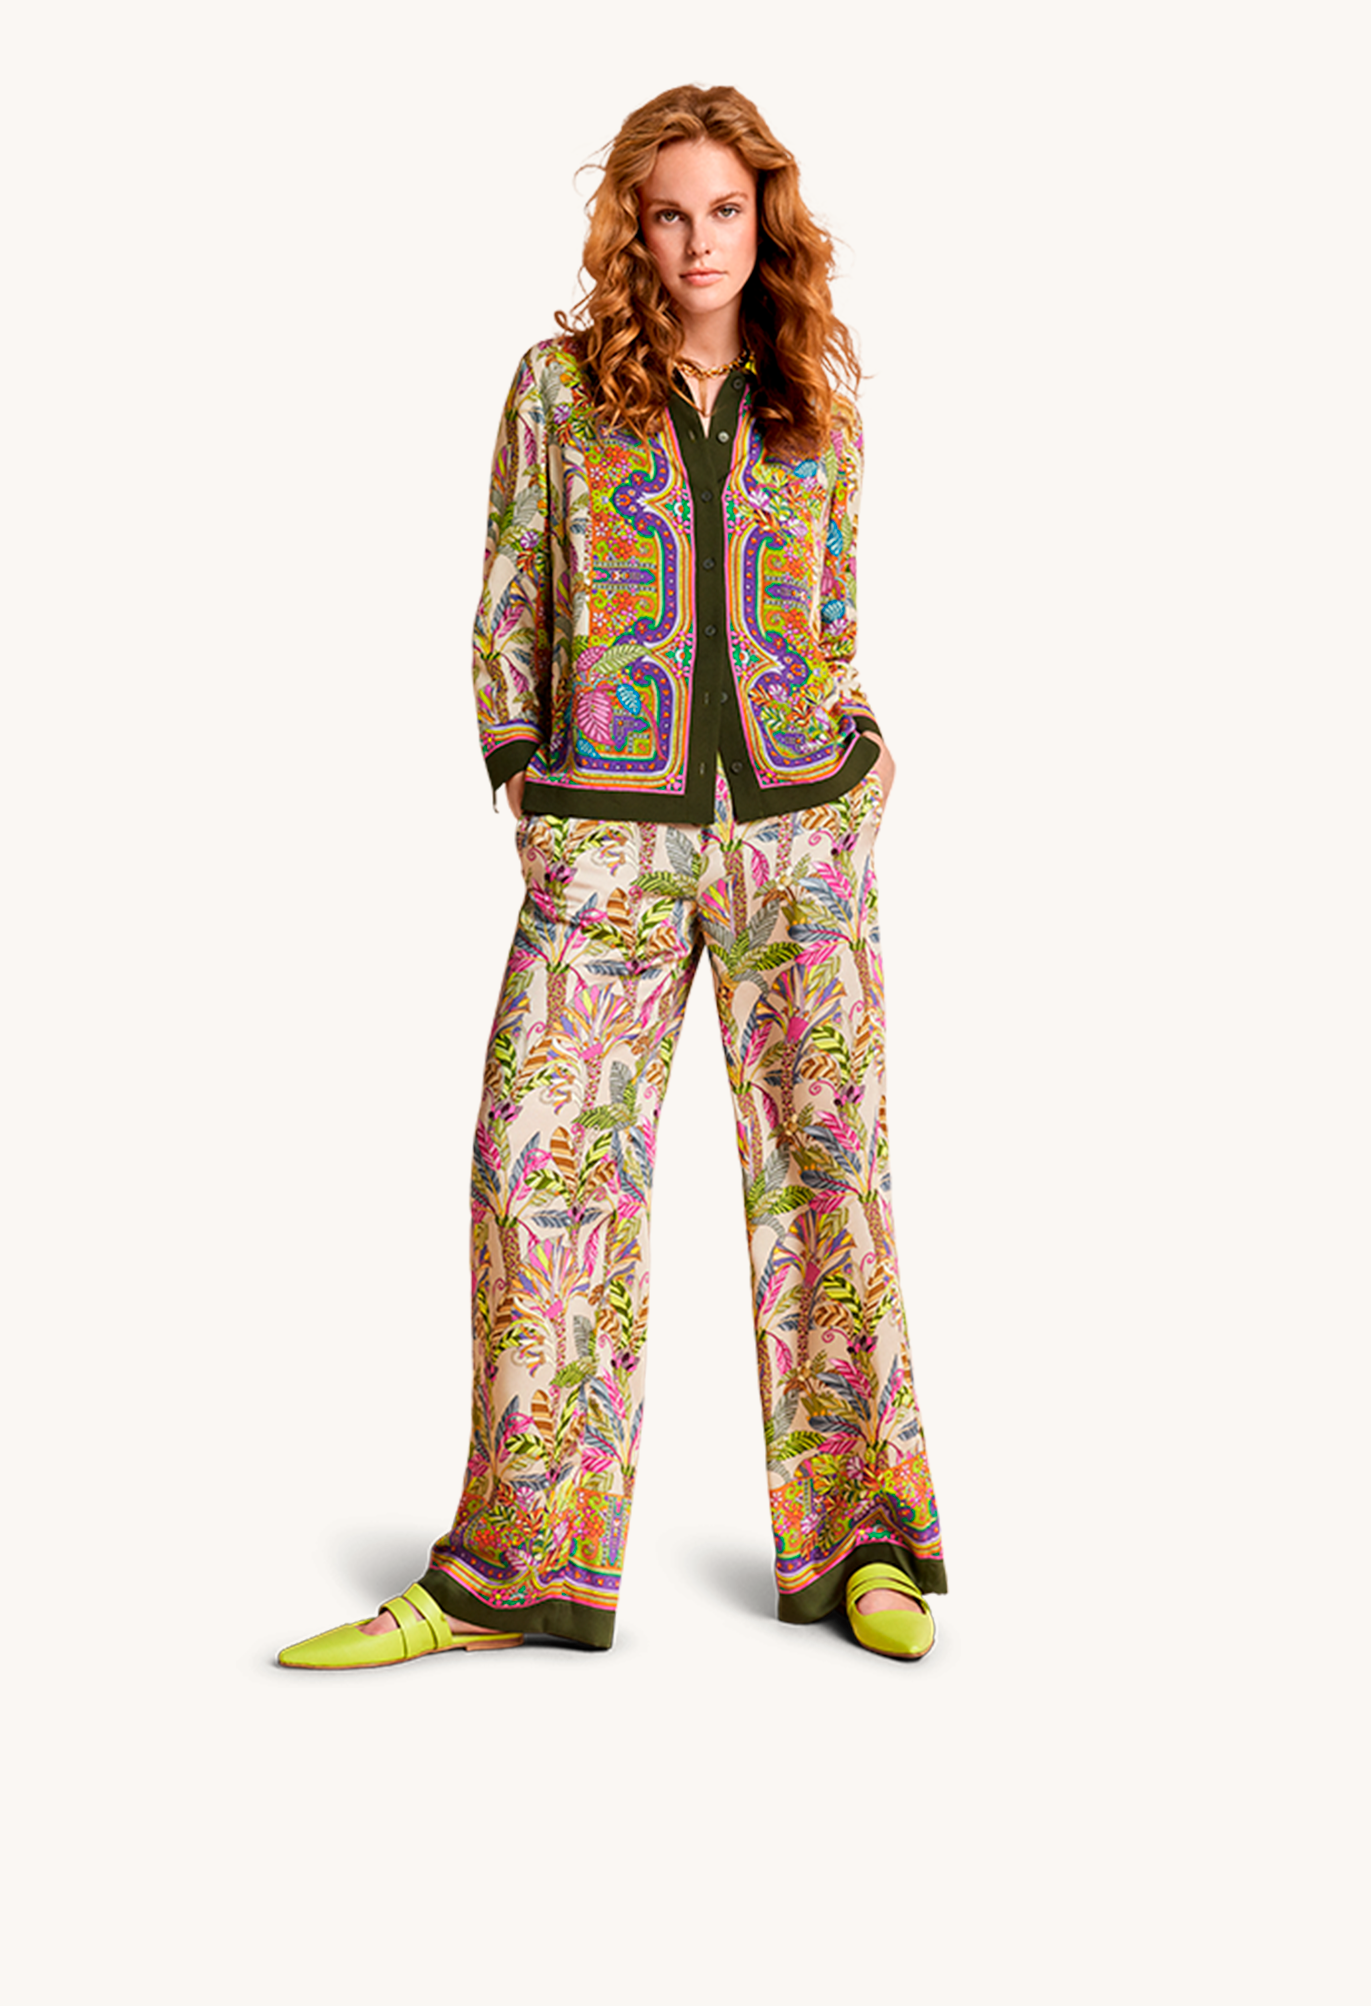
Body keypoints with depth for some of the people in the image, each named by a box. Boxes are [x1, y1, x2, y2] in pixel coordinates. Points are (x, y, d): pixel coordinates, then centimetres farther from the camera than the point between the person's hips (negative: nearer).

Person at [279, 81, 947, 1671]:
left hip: (801, 823, 2)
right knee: (543, 1158, -5)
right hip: (607, 836, -1)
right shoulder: (560, 382, 6)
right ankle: (518, 1567, 5)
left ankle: (860, 1543, 13)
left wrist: (843, 777, 9)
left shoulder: (817, 407, 11)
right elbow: (511, 602, 8)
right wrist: (524, 784, 3)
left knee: (826, 1159, 3)